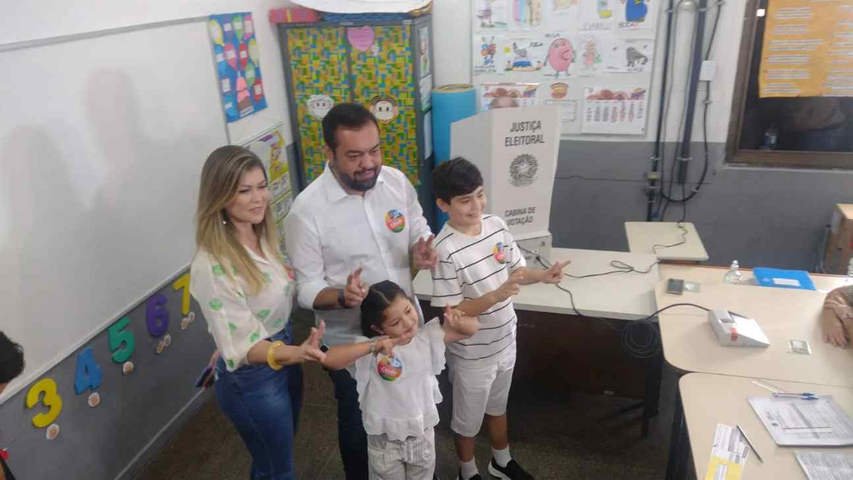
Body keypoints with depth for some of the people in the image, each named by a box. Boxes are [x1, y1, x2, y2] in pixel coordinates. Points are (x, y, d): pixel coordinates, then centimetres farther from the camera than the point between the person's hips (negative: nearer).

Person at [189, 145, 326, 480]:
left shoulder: (262, 237, -4)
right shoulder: (211, 265, -29)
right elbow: (241, 345, -29)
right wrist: (294, 353, -43)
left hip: (284, 357, 7)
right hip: (252, 381, -7)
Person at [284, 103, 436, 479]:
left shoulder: (396, 181, -9)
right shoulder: (307, 210, -22)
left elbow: (419, 231, 4)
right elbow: (307, 289, -17)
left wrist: (422, 254, -19)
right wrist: (343, 297, -38)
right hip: (352, 341, -4)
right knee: (359, 426, 20)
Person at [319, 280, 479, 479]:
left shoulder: (428, 336, -12)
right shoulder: (371, 349, -22)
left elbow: (471, 328, -6)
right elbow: (329, 359, -36)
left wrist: (458, 321, -29)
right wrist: (374, 346, -43)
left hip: (423, 434, 3)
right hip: (385, 440, -2)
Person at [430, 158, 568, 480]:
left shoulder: (496, 225, -8)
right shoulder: (446, 250, -28)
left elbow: (515, 269, 5)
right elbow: (450, 313, -24)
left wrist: (543, 276, -15)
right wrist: (496, 296, -35)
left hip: (504, 341, 6)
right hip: (472, 354, -6)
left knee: (498, 406, 30)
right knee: (468, 418, 19)